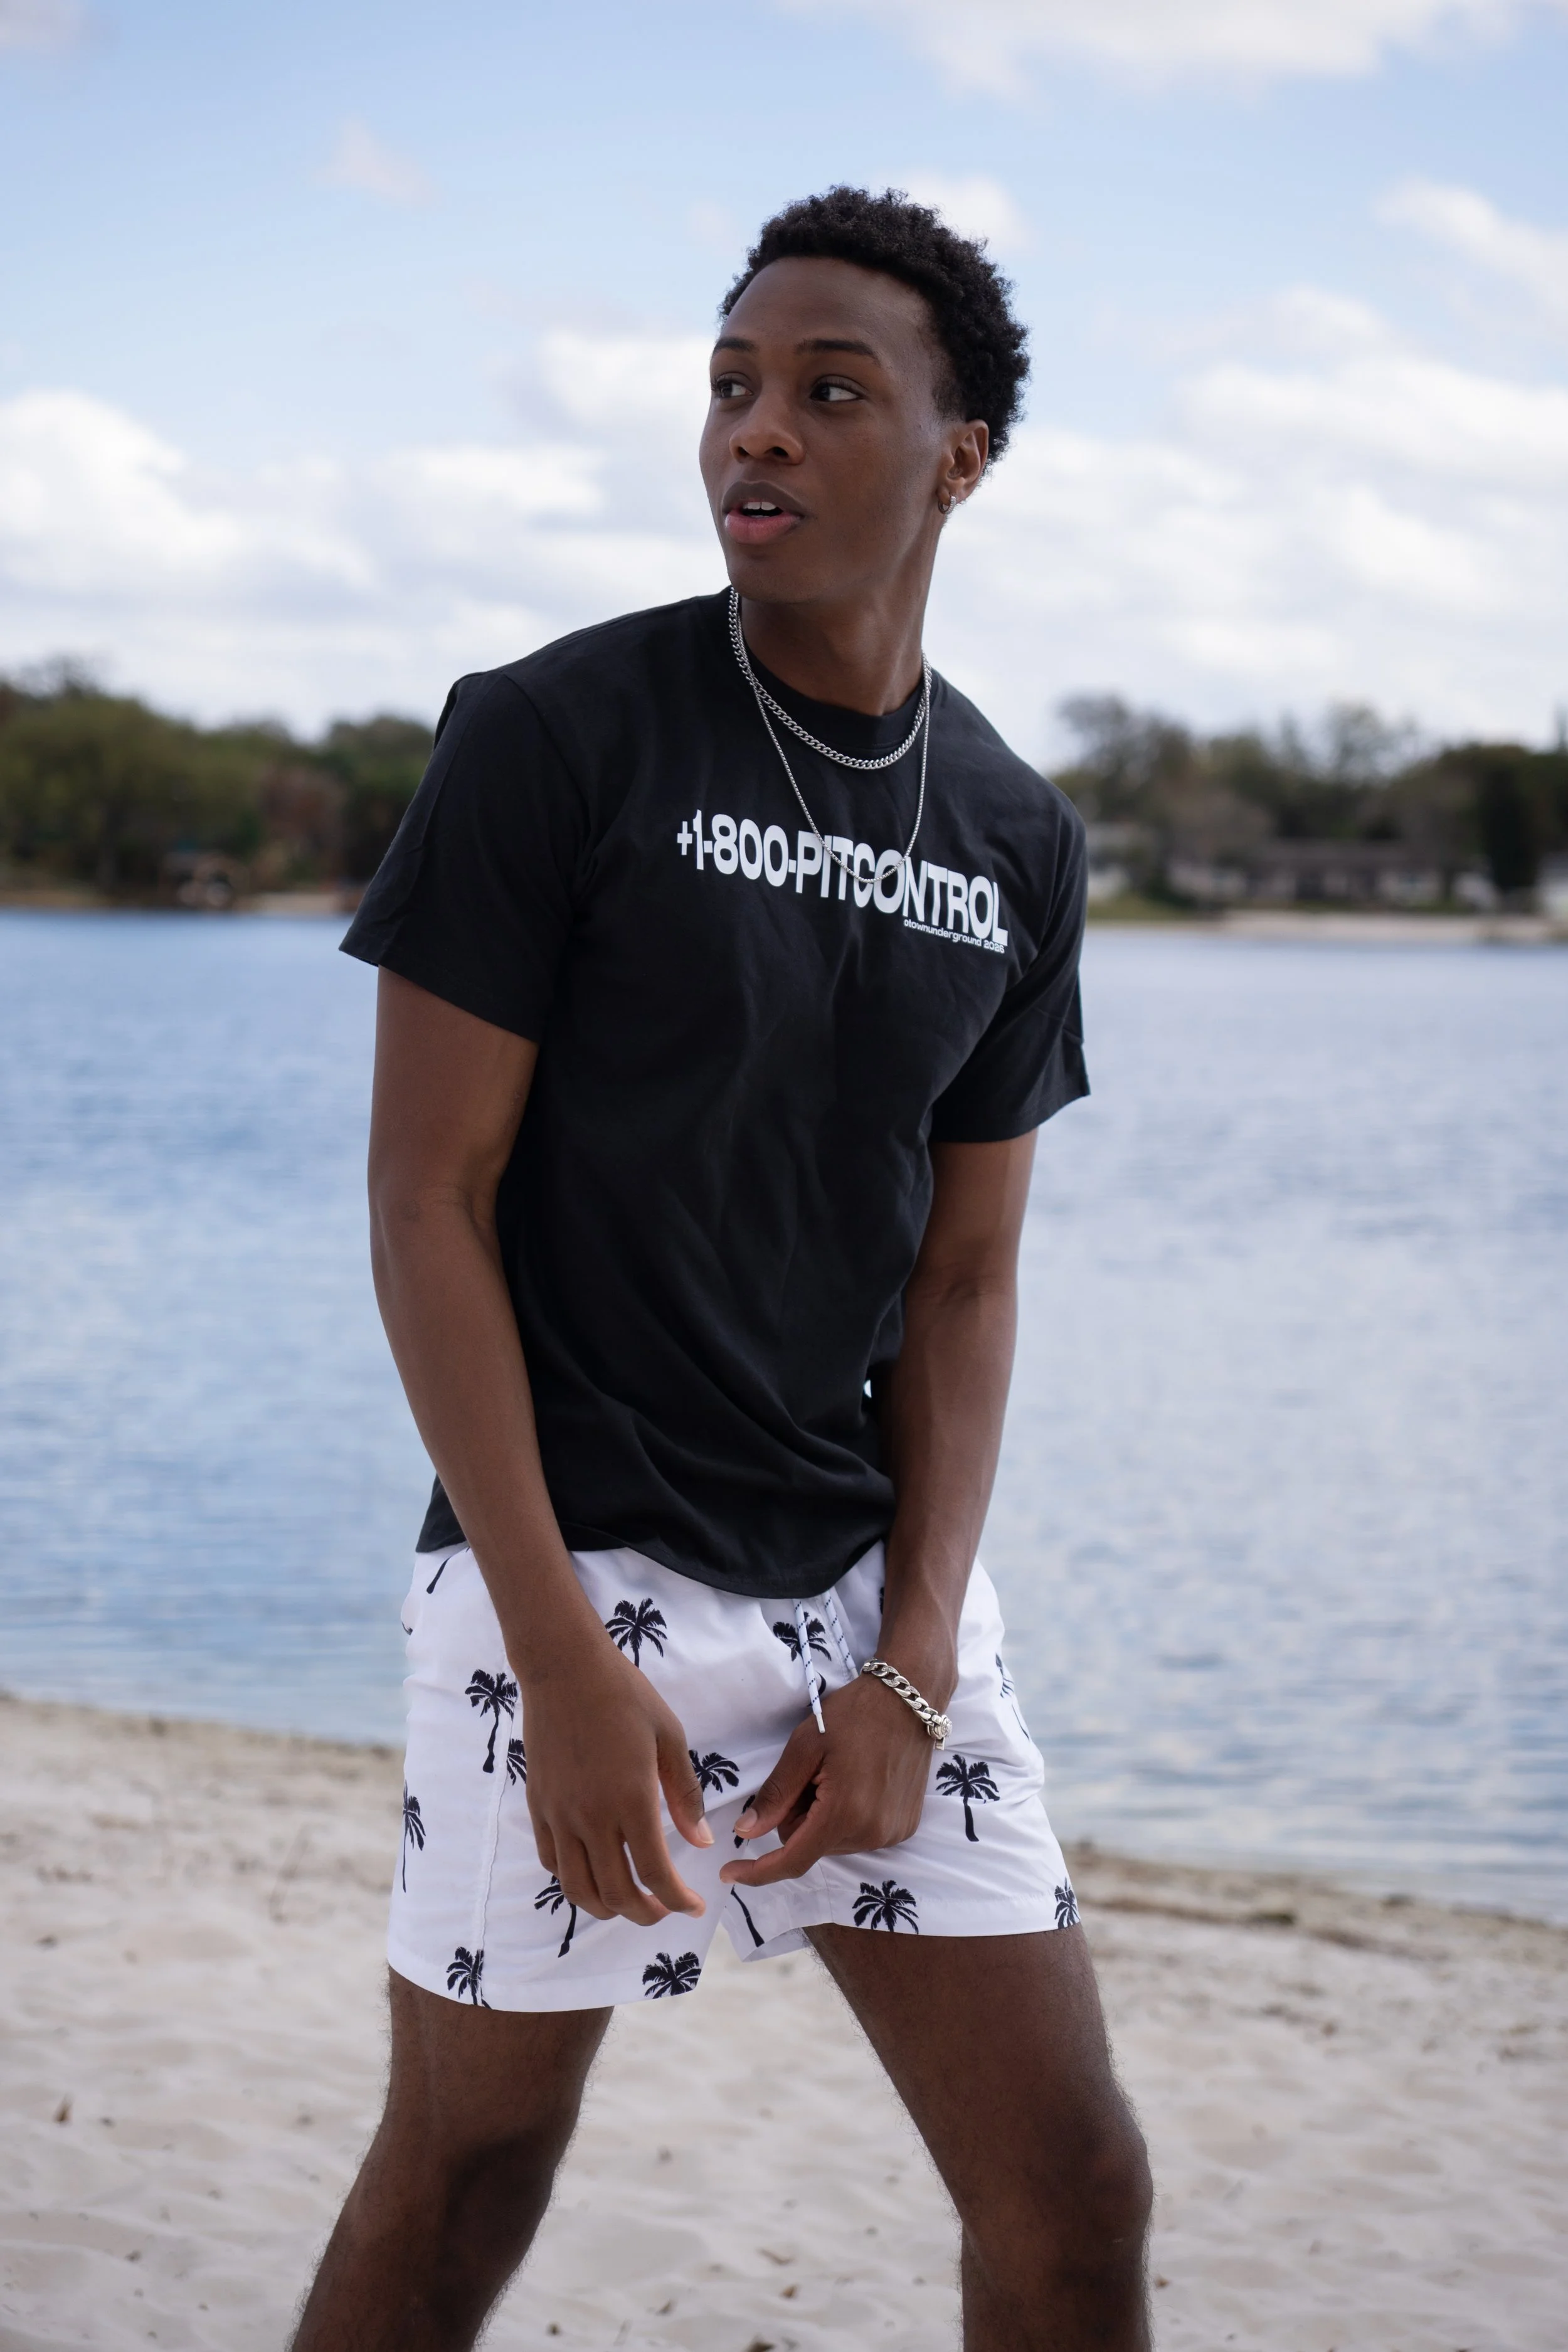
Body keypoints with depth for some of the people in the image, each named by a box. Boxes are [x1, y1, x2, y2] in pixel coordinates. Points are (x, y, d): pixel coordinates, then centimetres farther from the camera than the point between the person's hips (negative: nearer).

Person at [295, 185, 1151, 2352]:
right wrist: (564, 1657, -16)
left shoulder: (1018, 845, 6)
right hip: (570, 1572, -4)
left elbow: (964, 1276, 8)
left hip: (879, 1580, 5)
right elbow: (429, 1202, -10)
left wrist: (911, 1668, -4)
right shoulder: (555, 736, -8)